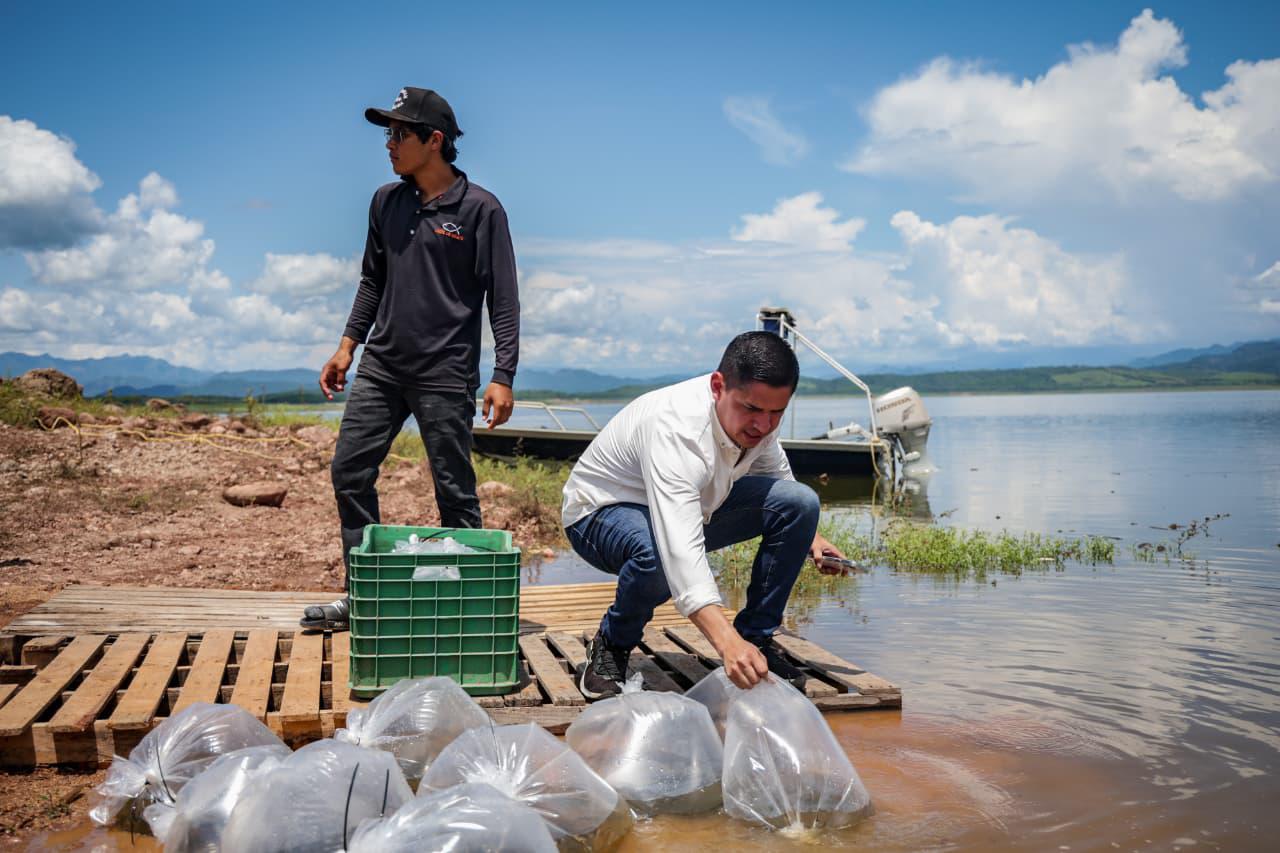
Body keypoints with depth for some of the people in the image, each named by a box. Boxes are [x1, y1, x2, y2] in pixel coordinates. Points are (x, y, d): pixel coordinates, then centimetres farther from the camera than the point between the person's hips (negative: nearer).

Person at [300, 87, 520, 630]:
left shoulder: (480, 209, -6)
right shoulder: (386, 202, 10)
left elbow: (503, 299, -7)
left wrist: (503, 376, -14)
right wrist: (348, 345, 14)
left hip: (445, 375, -6)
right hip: (380, 366, 6)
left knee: (454, 492, 0)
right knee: (350, 472, 5)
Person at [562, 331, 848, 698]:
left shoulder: (756, 415, -15)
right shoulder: (675, 430, -40)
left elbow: (776, 474, 12)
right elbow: (681, 549, -51)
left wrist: (808, 534, 3)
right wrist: (727, 643, -61)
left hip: (694, 504, 7)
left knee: (799, 501, -14)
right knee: (659, 555, -42)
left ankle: (757, 637, -1)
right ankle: (612, 645, -10)